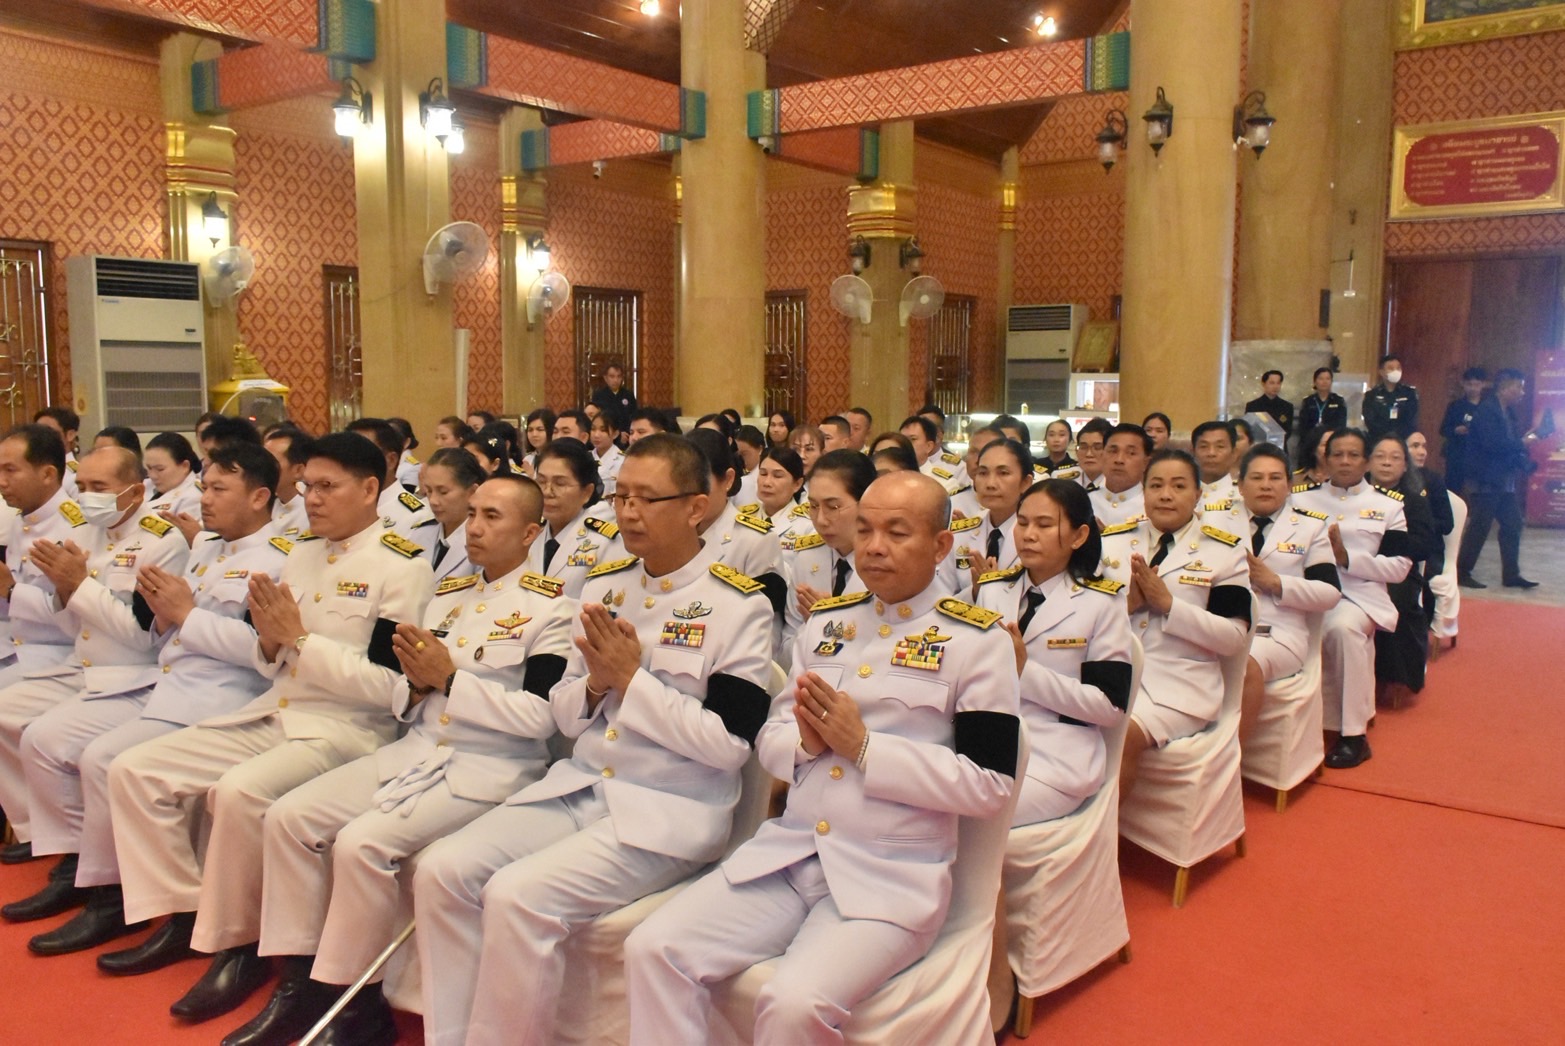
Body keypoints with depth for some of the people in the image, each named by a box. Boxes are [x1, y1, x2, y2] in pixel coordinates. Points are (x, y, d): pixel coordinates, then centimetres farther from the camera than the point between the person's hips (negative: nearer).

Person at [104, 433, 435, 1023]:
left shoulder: (402, 566, -10)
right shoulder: (301, 553, 13)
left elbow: (388, 683, -17)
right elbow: (269, 665, 18)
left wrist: (300, 639, -15)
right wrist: (270, 643, -5)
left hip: (350, 729, -8)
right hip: (273, 714, 8)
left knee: (239, 792, -32)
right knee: (134, 771, -1)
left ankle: (238, 945, -9)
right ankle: (181, 913, 9)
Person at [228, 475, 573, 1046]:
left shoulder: (549, 608, -8)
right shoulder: (446, 595, 14)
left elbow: (542, 717, -17)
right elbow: (407, 698, 17)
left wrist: (450, 678, -16)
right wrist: (415, 683, -7)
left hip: (492, 767, -7)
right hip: (417, 749, 8)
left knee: (362, 842, -25)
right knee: (290, 817, -6)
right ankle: (299, 984, 4)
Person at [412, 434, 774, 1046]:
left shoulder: (739, 605, -9)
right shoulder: (603, 586, 8)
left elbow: (729, 743, -15)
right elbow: (565, 716, 13)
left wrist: (631, 678, -16)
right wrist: (593, 685, -10)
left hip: (669, 812, -6)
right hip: (578, 787, 6)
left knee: (516, 897, -24)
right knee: (441, 871, -10)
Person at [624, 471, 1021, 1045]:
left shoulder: (978, 640, -4)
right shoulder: (825, 621, 12)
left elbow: (990, 785, -10)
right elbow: (768, 739, 15)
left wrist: (863, 745, -15)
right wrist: (804, 744, -9)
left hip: (893, 876, -5)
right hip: (785, 853, 5)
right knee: (653, 950, -12)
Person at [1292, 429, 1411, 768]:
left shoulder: (1389, 505, 13)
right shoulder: (1302, 498, 17)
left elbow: (1400, 567, 4)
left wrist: (1347, 557, -9)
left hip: (1361, 594, -1)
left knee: (1342, 626, -36)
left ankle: (1354, 735, -25)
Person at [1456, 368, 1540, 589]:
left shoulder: (1508, 412, 14)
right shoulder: (1486, 410, -14)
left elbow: (1509, 444, 14)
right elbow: (1492, 443, -24)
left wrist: (1526, 463, 0)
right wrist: (1522, 443, -15)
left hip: (1505, 480, 9)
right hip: (1486, 480, -9)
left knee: (1512, 526, 10)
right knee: (1478, 528, -4)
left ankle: (1511, 575, 17)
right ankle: (1462, 573, 5)